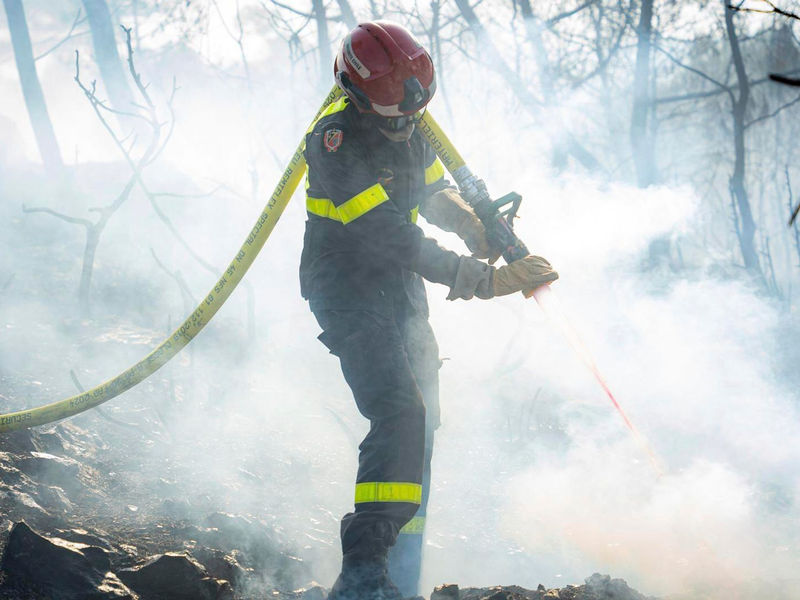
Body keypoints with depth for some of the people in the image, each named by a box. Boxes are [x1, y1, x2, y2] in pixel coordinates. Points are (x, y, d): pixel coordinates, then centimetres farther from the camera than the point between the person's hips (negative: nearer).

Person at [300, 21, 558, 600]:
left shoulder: (409, 128, 1)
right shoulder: (336, 143, -25)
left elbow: (435, 192, 19)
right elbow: (395, 239, -30)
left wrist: (473, 225, -5)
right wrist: (487, 280, -33)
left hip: (401, 292, 8)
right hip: (350, 293, -8)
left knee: (420, 427, 10)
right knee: (400, 414, -26)